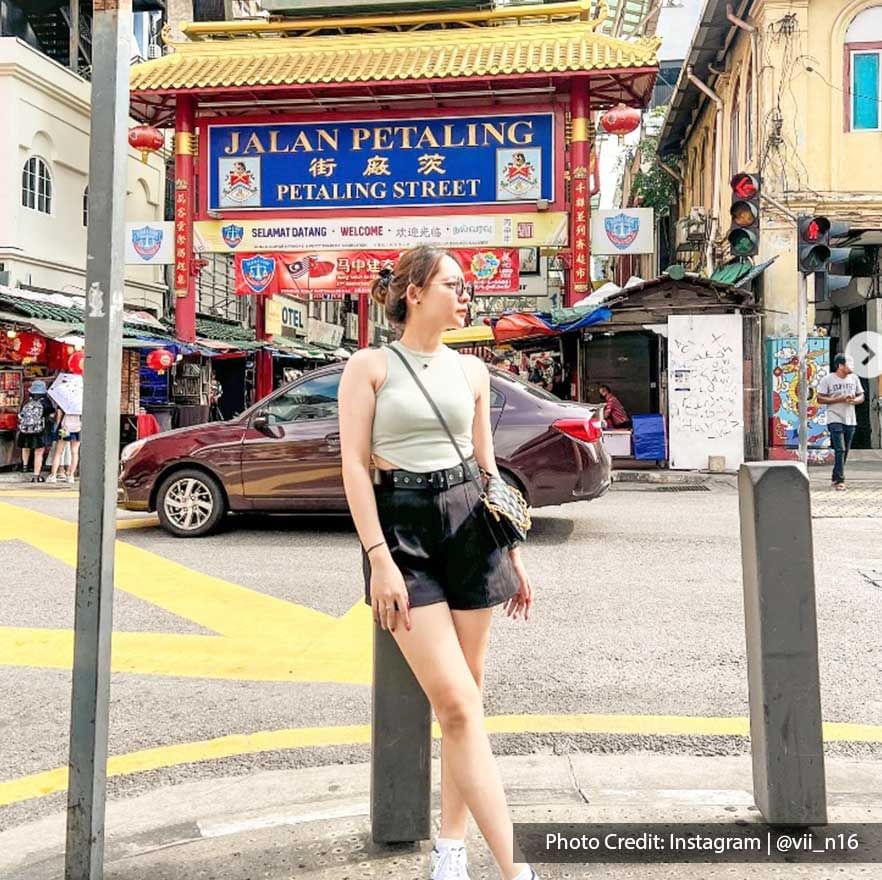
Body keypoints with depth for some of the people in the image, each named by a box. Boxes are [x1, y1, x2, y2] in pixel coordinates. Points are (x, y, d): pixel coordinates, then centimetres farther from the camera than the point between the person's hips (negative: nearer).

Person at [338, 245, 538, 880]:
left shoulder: (471, 371, 12)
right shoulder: (370, 366, 0)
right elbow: (355, 466, -6)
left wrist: (514, 553, 14)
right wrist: (379, 557, -15)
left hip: (469, 524, 4)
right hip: (400, 528, -4)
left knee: (466, 697, 7)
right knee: (456, 702, -10)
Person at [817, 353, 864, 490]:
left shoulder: (854, 378, 9)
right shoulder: (827, 379, -6)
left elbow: (861, 396, 14)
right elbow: (820, 399, -7)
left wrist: (854, 400, -10)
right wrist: (840, 399, -17)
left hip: (850, 420, 5)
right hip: (835, 419, -5)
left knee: (845, 451, 9)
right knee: (840, 450, -14)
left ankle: (836, 478, 21)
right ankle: (840, 480, -11)